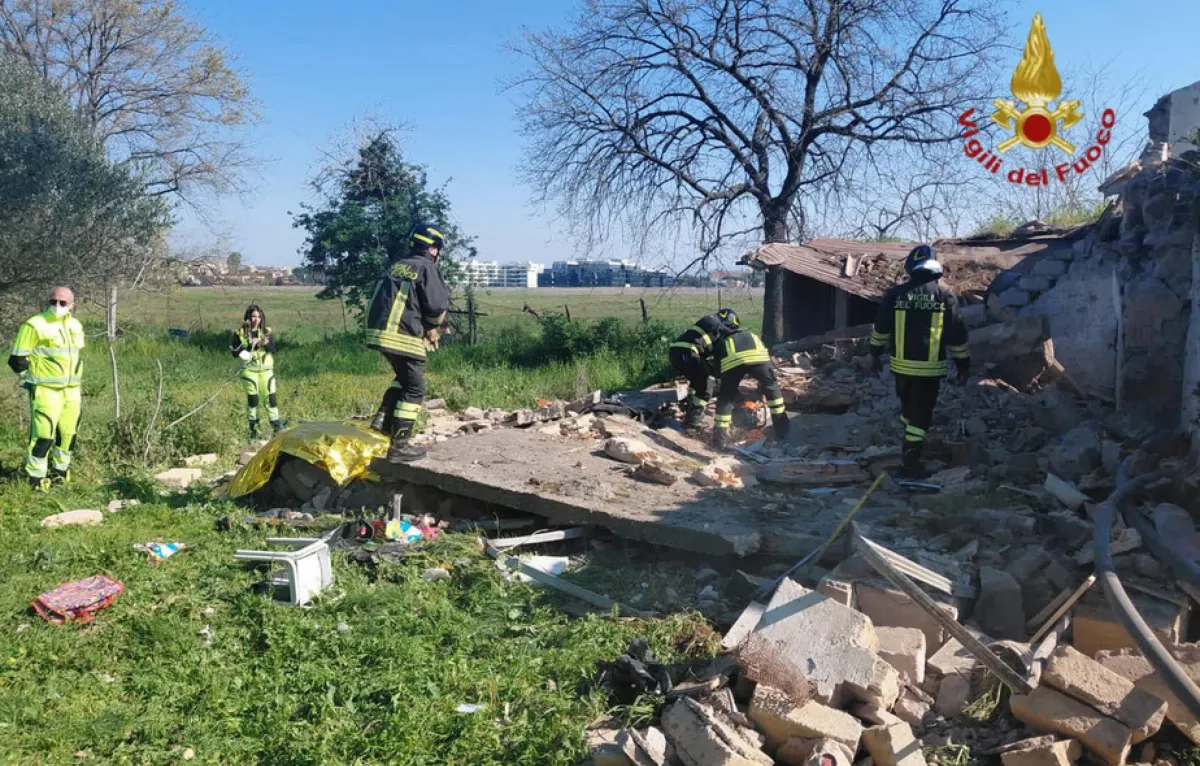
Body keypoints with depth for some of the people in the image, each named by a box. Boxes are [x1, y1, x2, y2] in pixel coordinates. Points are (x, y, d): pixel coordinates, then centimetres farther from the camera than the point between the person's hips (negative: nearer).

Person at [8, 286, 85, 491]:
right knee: (43, 434, -8)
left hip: (71, 390, 7)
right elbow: (17, 359, -8)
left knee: (67, 432, 12)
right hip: (47, 390, -7)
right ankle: (37, 476, 2)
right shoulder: (35, 325, -11)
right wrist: (35, 380, -3)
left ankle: (60, 469, 29)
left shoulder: (75, 325, 11)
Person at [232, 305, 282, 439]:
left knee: (270, 397, -1)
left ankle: (277, 426, 5)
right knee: (252, 398, 1)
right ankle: (253, 428, 11)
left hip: (266, 369, 1)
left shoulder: (267, 332, 6)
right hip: (249, 370, -1)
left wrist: (266, 344, -26)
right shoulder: (240, 333, 1)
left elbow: (273, 349, -5)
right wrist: (250, 345, -17)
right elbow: (235, 352, -5)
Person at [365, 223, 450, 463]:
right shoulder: (427, 268, -4)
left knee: (403, 379, 27)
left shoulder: (395, 266, 19)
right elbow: (437, 306, -11)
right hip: (403, 336, -8)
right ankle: (400, 445, 1)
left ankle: (382, 420, 16)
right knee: (414, 389, 3)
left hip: (379, 331, 8)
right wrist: (432, 327, 11)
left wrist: (424, 327, 20)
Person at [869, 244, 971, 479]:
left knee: (908, 407, 23)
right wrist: (963, 366, 9)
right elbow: (957, 337, -1)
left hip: (901, 365, 3)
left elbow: (881, 328, 3)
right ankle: (910, 462, 0)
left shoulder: (895, 294, -4)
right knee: (921, 413, 3)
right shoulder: (945, 297, -6)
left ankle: (910, 449, 37)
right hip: (930, 368, -3)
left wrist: (875, 354, 16)